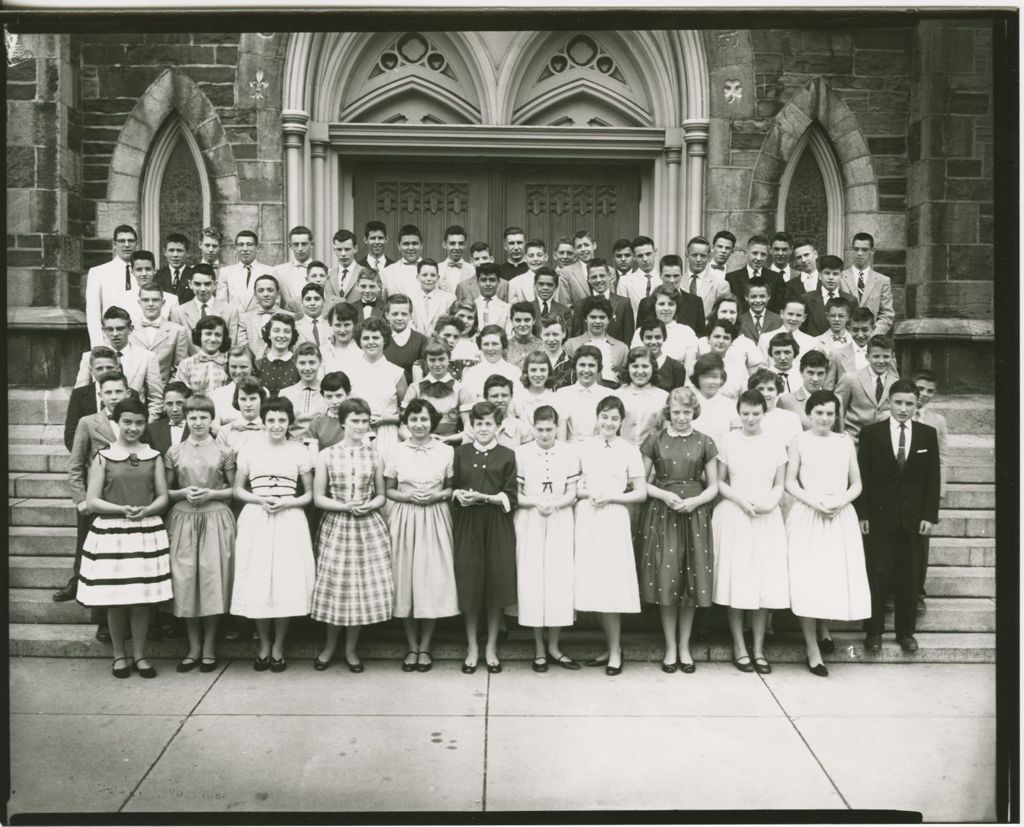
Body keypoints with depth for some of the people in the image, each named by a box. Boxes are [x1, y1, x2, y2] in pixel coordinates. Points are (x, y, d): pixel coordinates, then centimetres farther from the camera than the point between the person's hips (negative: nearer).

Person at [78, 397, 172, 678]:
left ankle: (139, 655, 17)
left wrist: (145, 510, -14)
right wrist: (123, 509, -18)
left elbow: (163, 497, 5)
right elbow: (93, 502, -2)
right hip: (111, 533, -1)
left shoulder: (154, 457, 7)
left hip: (147, 533, 1)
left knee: (143, 597, 4)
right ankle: (119, 655, 20)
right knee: (115, 598, 3)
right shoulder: (103, 457, 2)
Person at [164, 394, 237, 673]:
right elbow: (166, 491, 11)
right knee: (185, 579, 2)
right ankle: (194, 647, 16)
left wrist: (210, 494, -10)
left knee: (212, 577, -1)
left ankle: (209, 647, 14)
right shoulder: (174, 452, 7)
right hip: (183, 519, 2)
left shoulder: (224, 452, 2)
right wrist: (184, 493, -8)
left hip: (216, 520, -2)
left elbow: (235, 490, 6)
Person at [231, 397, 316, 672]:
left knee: (287, 583, -1)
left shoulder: (300, 452, 4)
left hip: (290, 521, -1)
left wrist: (288, 502, -11)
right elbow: (237, 489, 9)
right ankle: (264, 646, 19)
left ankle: (278, 647, 15)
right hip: (256, 520, 1)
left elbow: (309, 494, 7)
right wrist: (260, 499, -9)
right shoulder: (249, 450, 6)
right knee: (257, 582, 1)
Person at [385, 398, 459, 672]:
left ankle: (425, 647, 16)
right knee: (405, 579, 4)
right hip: (404, 520, 1)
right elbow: (388, 491, 7)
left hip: (435, 519, 0)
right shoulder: (396, 453, 2)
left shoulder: (446, 451, 0)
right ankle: (412, 647, 18)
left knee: (433, 579, 2)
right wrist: (407, 496, -11)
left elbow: (452, 488, 7)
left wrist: (437, 496, -12)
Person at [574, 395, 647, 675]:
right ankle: (611, 646, 18)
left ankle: (615, 650, 8)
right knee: (593, 583, 4)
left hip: (614, 519, -3)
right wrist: (582, 493, -7)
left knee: (612, 583, -4)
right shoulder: (583, 448, 8)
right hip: (586, 519, 3)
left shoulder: (630, 451, 1)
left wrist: (610, 497, -10)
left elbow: (641, 493, 1)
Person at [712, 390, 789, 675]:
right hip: (734, 517, -1)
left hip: (767, 518, 2)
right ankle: (739, 646, 12)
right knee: (736, 581, 0)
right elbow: (719, 482, 2)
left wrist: (770, 503, -12)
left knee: (765, 582, 3)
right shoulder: (727, 441, 0)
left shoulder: (775, 444, 5)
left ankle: (759, 648, 14)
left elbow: (779, 485, 7)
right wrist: (741, 501, -13)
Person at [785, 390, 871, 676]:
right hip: (807, 516, -3)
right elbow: (790, 483, -1)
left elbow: (856, 484, 8)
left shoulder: (845, 442, 8)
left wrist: (840, 502, -10)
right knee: (808, 580, -4)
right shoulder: (800, 441, 1)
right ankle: (813, 651, 6)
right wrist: (815, 502, -14)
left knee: (839, 576, 3)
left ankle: (823, 627, 32)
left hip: (840, 517, 3)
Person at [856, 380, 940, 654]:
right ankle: (873, 631, 13)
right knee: (877, 574, 2)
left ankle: (906, 631, 20)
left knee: (909, 577, 7)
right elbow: (862, 476, -1)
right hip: (879, 515, -1)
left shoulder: (928, 434, 5)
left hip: (913, 518, 2)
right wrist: (862, 514, -5)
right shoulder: (871, 433, 0)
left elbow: (933, 477, 5)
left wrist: (930, 515, -1)